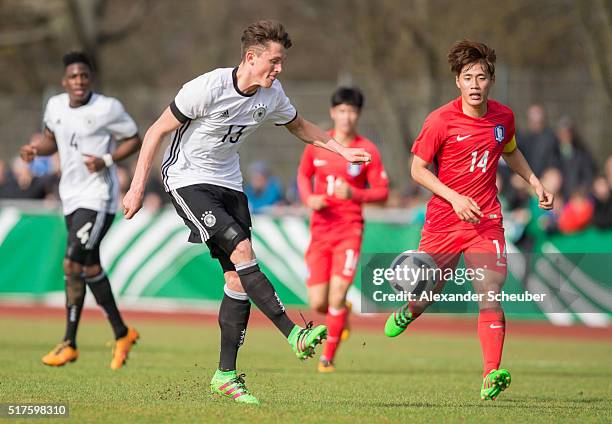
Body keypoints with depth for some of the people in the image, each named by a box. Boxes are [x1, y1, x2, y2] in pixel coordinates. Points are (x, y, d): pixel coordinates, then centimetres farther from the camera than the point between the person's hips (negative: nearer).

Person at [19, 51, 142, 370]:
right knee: (89, 267, 11)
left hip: (98, 199, -7)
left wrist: (107, 160, -17)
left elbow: (134, 139, -1)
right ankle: (122, 334, 24)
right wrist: (36, 149, -1)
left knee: (73, 264, -16)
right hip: (71, 198, 7)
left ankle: (69, 343, -7)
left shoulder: (108, 108, -11)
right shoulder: (55, 106, 5)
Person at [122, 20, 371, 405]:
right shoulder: (208, 88, -21)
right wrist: (138, 188, -15)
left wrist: (341, 150, 11)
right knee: (242, 251, -24)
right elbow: (157, 131, -14)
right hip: (188, 179, -7)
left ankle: (226, 375, 4)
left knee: (237, 278, -2)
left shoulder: (272, 94, -2)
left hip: (228, 184, 7)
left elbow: (298, 125, 20)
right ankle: (295, 334, -25)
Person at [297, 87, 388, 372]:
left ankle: (328, 357, 0)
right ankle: (340, 313, 35)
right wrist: (309, 198, -2)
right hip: (320, 229, 3)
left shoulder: (367, 150, -4)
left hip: (349, 229, -3)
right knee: (317, 303, -1)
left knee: (337, 295, -14)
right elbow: (303, 174, 19)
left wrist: (354, 194, -19)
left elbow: (382, 192, -1)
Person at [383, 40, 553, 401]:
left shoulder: (503, 117, 2)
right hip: (443, 219, -1)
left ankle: (491, 376, -20)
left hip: (486, 219, 1)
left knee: (490, 294, -16)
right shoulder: (441, 121, -11)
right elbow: (418, 169, -6)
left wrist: (535, 182, 13)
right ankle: (409, 312, 51)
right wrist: (454, 198, -17)